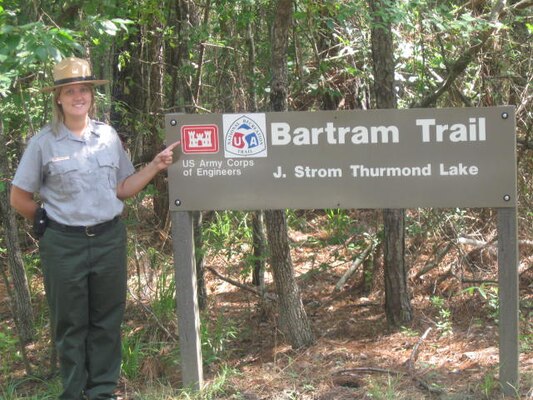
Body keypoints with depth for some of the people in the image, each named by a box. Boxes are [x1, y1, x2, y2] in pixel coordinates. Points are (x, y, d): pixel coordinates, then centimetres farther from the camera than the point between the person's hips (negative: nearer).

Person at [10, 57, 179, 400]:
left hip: (109, 240, 3)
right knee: (71, 325, 8)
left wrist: (156, 166, 1)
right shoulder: (43, 143, -5)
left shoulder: (109, 136, 5)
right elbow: (19, 198, 0)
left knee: (107, 321, 11)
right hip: (64, 245, -3)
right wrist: (51, 220, 1)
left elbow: (122, 189, 11)